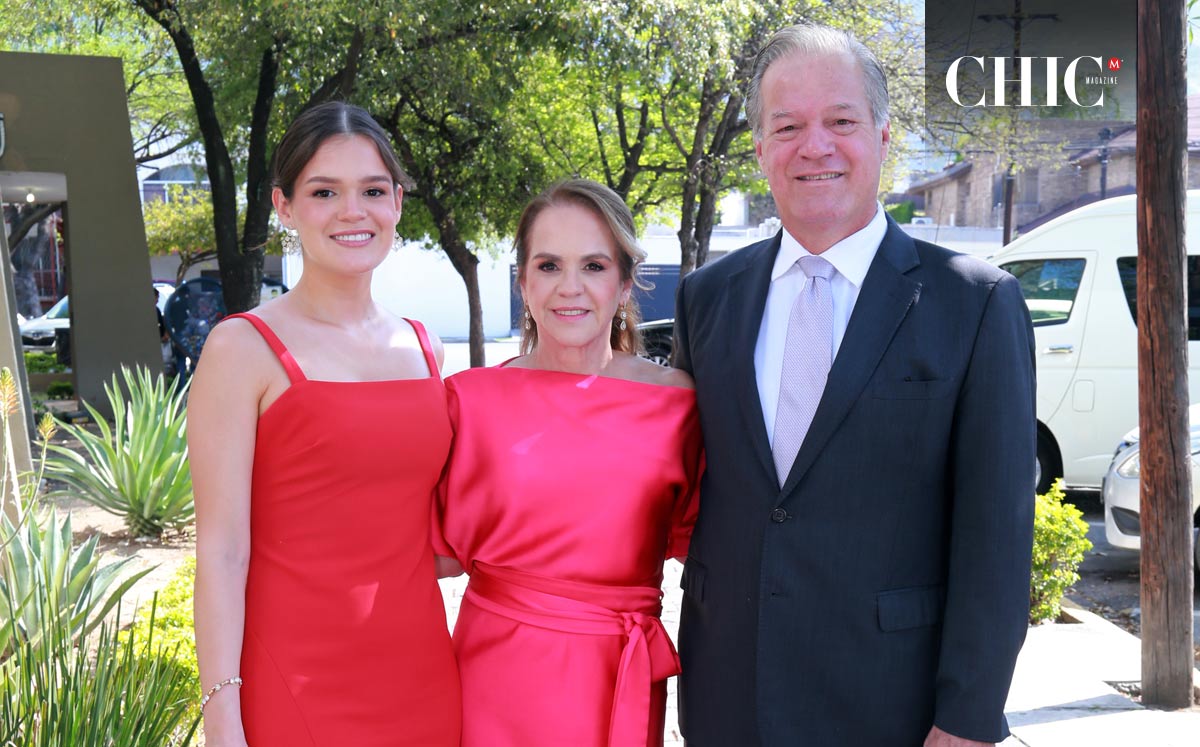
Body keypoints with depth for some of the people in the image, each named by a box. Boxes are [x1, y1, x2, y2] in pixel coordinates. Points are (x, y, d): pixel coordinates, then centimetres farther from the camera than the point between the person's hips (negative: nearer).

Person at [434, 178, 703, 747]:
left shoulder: (676, 401, -3)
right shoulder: (470, 398, -3)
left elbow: (690, 536, 8)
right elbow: (446, 541, 2)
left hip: (623, 679, 1)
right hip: (501, 673, 0)